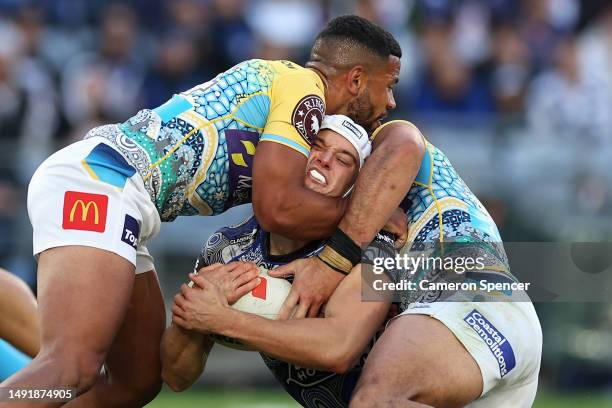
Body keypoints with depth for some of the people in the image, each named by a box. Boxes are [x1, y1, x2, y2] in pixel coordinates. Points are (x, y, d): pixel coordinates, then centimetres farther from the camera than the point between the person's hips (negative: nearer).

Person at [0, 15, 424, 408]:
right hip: (95, 182, -11)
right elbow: (278, 208, -11)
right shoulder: (304, 89, -3)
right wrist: (370, 212, 1)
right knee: (74, 367, -26)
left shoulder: (274, 77, 25)